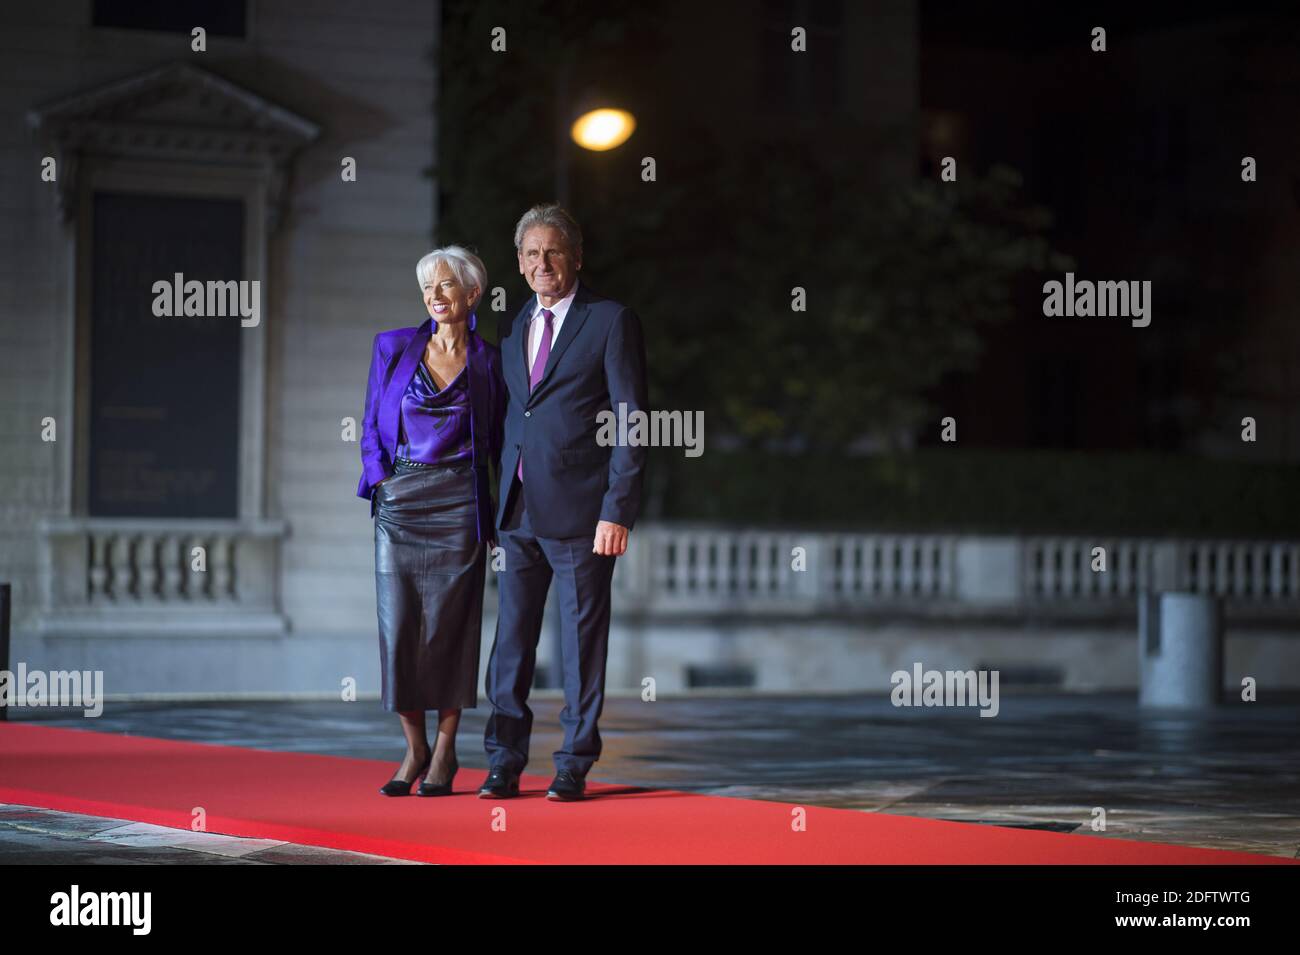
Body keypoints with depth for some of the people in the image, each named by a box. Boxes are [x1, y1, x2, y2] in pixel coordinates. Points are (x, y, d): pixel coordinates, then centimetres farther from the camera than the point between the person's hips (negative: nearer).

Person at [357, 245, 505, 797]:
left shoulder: (489, 362, 5)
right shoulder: (392, 349, 7)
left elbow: (499, 444, 8)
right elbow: (372, 427, 11)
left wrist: (497, 519, 2)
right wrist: (382, 482, -4)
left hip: (459, 503, -1)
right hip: (399, 502, 1)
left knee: (450, 623, -1)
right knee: (399, 624, -3)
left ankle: (445, 751, 9)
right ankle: (415, 748, 9)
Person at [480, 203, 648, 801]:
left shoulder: (611, 322, -3)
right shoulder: (514, 329, 15)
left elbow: (632, 424, -7)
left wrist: (617, 510, -14)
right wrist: (500, 498, 9)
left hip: (579, 512, -5)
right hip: (518, 511, 5)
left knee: (582, 642, 1)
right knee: (511, 639, 4)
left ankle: (574, 767, 9)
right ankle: (504, 764, 9)